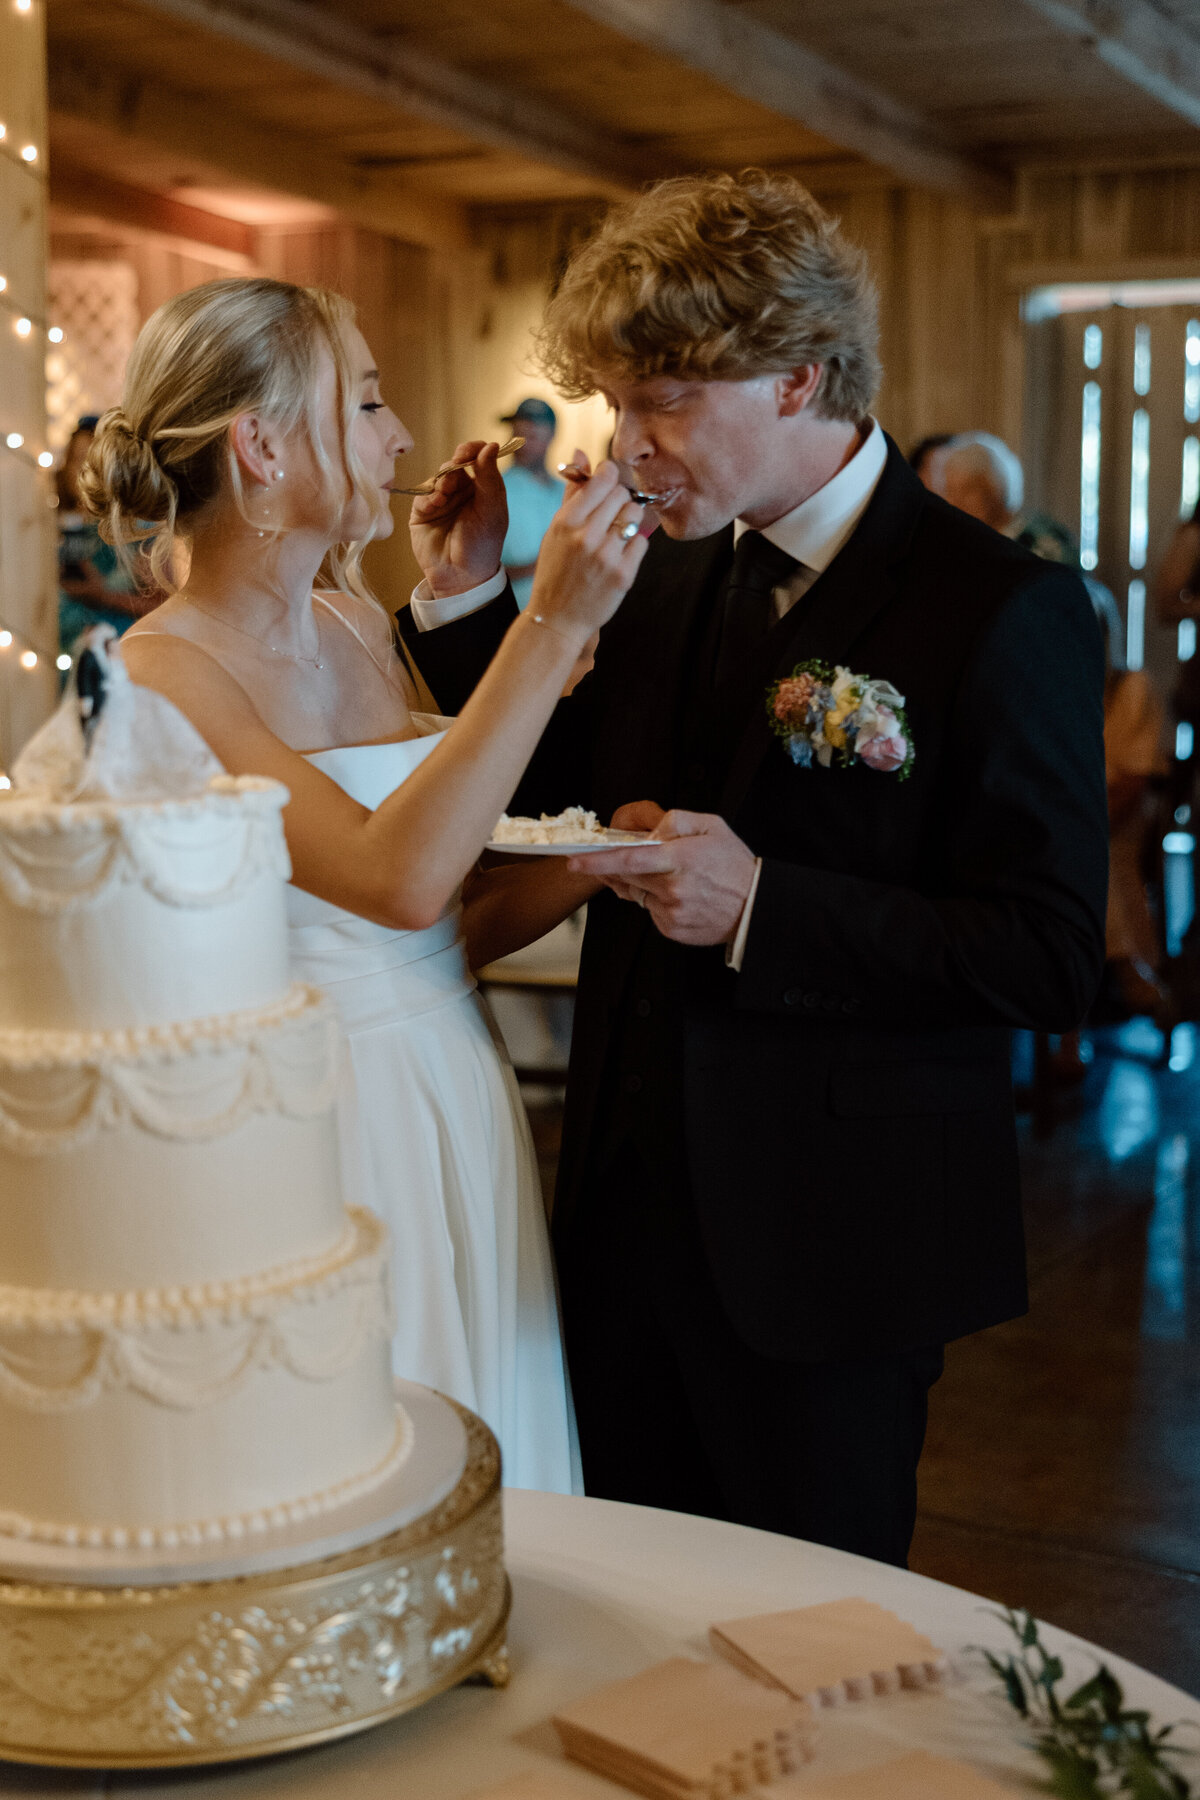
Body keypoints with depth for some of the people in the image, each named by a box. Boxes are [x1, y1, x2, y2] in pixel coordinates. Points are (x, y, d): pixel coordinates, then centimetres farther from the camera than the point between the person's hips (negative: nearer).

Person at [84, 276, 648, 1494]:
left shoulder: (358, 622, 7)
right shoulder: (164, 673, -15)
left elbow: (450, 929, 8)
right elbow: (399, 878, -29)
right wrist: (553, 625, -28)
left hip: (462, 1117, 7)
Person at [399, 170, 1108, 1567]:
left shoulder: (1002, 612, -15)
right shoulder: (668, 576, 6)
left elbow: (1050, 960, -17)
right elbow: (564, 802, 12)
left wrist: (761, 904, -25)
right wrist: (471, 591, 2)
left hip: (827, 1251, -6)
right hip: (631, 1216, 6)